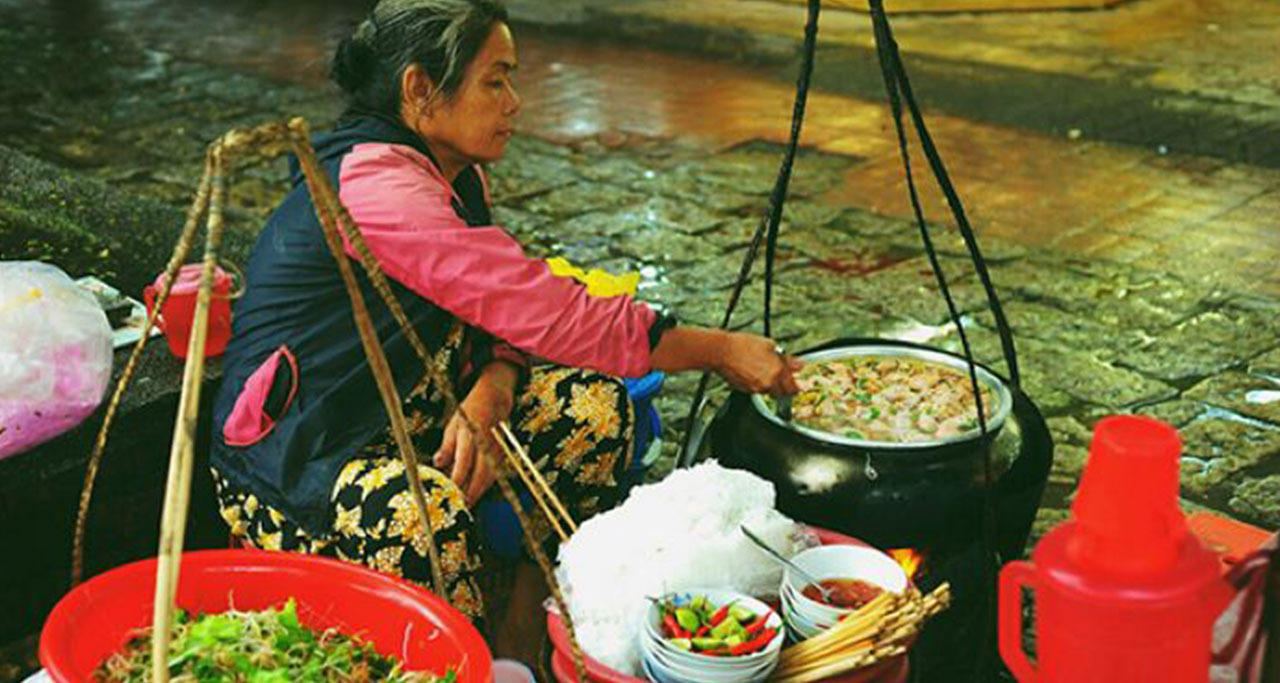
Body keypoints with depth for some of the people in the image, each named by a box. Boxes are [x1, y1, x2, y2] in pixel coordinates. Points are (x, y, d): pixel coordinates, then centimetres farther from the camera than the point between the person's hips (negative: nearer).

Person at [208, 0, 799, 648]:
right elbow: (547, 313, -28)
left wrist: (492, 389, -20)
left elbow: (505, 313, 5)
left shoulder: (456, 175, 4)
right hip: (288, 464, -9)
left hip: (406, 421, 9)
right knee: (426, 513, -39)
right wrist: (719, 350, -21)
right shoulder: (374, 184, -26)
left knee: (595, 406, -8)